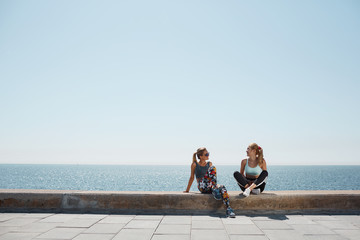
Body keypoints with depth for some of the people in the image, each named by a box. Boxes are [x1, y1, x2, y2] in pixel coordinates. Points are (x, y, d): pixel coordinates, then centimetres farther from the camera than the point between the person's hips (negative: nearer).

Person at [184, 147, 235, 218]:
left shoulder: (209, 164, 20)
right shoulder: (195, 164, 8)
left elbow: (212, 175, 18)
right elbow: (192, 177, 11)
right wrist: (187, 190, 12)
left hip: (210, 187, 4)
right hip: (202, 187, -4)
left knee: (222, 187, -34)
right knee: (212, 168, -24)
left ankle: (228, 209, -41)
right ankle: (214, 187, -39)